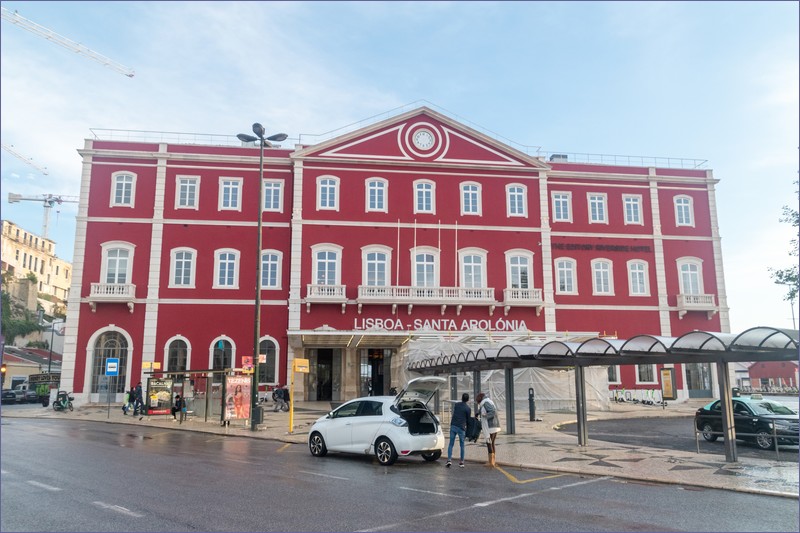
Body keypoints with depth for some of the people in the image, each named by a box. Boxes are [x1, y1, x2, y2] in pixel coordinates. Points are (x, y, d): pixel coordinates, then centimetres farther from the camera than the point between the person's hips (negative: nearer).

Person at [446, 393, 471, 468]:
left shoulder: (456, 405, 9)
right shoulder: (468, 409, -3)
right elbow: (468, 419, 3)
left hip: (453, 426, 3)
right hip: (461, 428, -3)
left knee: (451, 444, 6)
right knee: (462, 445, 11)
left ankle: (449, 460, -8)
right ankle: (461, 462, 13)